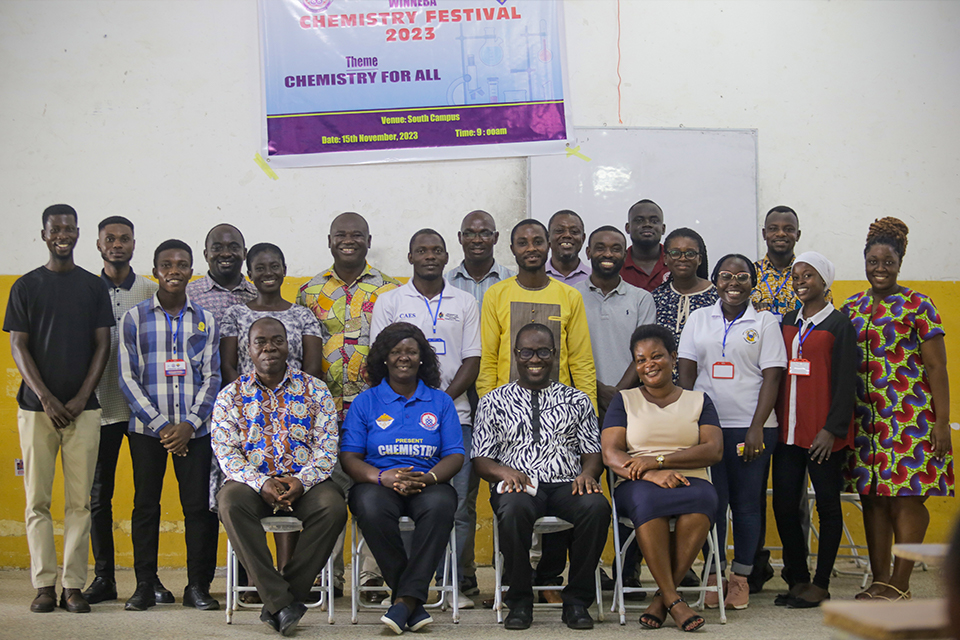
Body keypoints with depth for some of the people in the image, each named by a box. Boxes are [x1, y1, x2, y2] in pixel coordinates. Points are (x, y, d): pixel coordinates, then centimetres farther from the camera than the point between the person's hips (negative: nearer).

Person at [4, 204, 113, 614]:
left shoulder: (94, 287, 9)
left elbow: (102, 345, 6)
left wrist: (80, 399, -6)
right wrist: (46, 399, -9)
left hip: (83, 408, 1)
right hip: (37, 407, 0)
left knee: (80, 501, -1)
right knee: (38, 501, -1)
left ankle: (73, 585, 3)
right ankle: (44, 585, 5)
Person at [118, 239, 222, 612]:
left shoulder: (205, 321, 8)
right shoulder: (135, 318, 4)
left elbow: (211, 378, 5)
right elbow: (127, 378, 0)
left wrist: (189, 424, -8)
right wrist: (160, 424, -8)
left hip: (195, 430, 1)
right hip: (147, 428, -1)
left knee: (199, 506, -1)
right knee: (145, 505, 3)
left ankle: (198, 586, 8)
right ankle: (145, 585, 12)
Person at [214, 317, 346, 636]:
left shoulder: (315, 390, 9)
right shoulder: (230, 395, 9)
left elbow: (327, 448, 2)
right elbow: (226, 453, -1)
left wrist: (302, 482, -18)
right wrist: (262, 484, -18)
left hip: (304, 481, 0)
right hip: (253, 481, 0)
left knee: (333, 507, -31)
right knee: (231, 502, -34)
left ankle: (277, 603, -23)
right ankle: (281, 601, -32)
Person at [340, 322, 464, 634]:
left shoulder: (440, 402, 15)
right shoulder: (365, 402, 12)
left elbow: (455, 455, 7)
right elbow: (349, 457, 4)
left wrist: (429, 477, -15)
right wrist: (382, 477, -17)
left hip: (427, 484, 1)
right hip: (378, 483, 0)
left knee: (441, 504, -36)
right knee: (371, 507, -37)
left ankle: (405, 599, -32)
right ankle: (414, 603, -26)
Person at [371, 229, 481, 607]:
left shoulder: (464, 303, 13)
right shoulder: (389, 302, 10)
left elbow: (472, 362, 7)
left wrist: (442, 399, -8)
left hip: (454, 416, 1)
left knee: (456, 503, -3)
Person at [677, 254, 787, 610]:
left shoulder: (764, 322, 4)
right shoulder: (698, 319, 11)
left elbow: (771, 378, -2)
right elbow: (686, 373, 9)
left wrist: (757, 428, -10)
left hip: (749, 427, -1)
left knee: (746, 502, 2)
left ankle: (741, 577, 11)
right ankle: (714, 573, 10)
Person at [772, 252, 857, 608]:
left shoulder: (838, 324, -3)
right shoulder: (787, 323, 13)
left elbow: (846, 382, -7)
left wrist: (832, 429, -14)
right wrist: (774, 421, 9)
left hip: (823, 434, -5)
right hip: (788, 429, 6)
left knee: (827, 505, 2)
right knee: (784, 504, 3)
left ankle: (821, 585, 9)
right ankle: (798, 578, 16)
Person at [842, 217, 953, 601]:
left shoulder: (917, 306, -2)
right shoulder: (852, 308, 12)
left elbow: (936, 367, -5)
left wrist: (942, 422, -10)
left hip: (910, 415, -5)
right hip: (865, 418, 5)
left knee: (907, 497, -4)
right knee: (872, 498, 6)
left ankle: (900, 585, 1)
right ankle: (879, 580, 14)